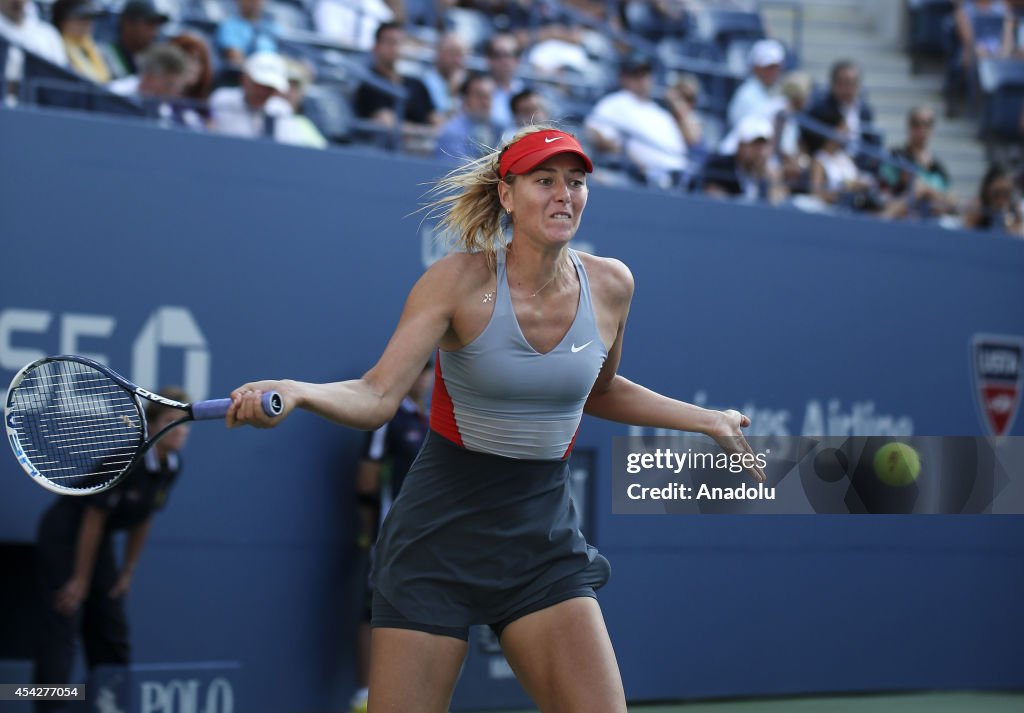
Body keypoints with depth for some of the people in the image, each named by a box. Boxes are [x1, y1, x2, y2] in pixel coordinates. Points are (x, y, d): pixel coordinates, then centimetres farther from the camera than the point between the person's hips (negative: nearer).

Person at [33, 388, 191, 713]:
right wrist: (80, 580, -16)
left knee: (114, 633, 7)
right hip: (63, 536, -8)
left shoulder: (172, 466, -6)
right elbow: (94, 518, -21)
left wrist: (128, 571, 10)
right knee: (62, 629, -13)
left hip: (98, 541, 8)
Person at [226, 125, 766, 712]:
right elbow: (375, 397, -20)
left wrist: (708, 421, 19)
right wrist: (294, 392, -38)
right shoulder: (461, 280, -13)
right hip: (441, 531, -3)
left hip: (545, 537, 3)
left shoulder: (610, 285, 0)